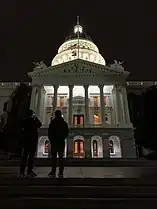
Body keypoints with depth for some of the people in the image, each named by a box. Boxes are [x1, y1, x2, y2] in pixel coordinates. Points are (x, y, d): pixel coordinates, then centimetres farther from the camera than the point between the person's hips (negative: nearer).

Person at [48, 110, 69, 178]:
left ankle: (53, 172, 2)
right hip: (61, 142, 2)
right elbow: (67, 132, 6)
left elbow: (49, 132, -5)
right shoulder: (64, 123, 3)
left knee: (54, 157, 3)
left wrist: (51, 140, 7)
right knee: (61, 157, 6)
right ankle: (61, 173, 5)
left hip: (54, 141, -2)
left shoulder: (52, 122, -5)